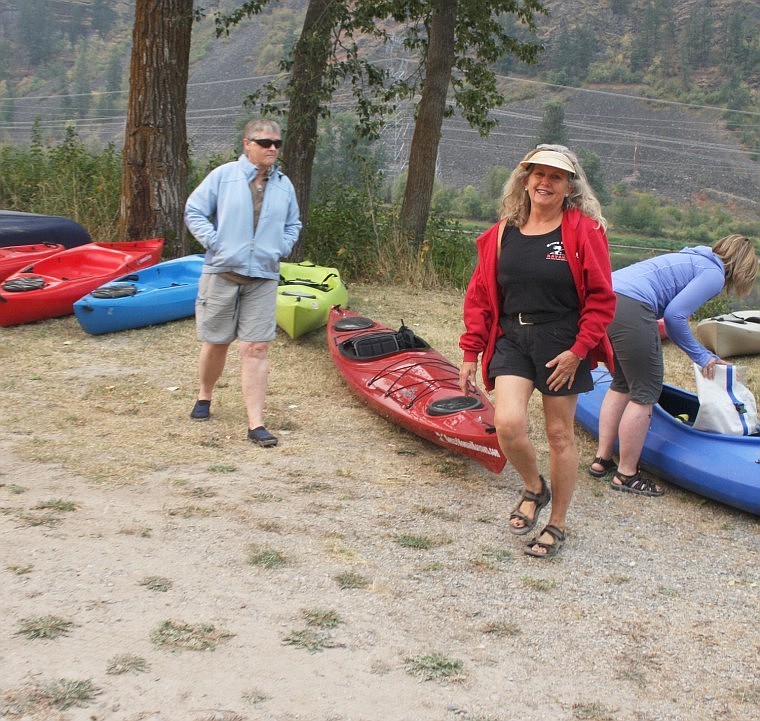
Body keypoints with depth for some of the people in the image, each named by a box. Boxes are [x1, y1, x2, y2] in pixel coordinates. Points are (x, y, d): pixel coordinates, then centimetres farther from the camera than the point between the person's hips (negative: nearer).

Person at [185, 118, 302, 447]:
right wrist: (214, 243, -10)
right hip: (222, 272, -2)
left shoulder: (284, 185, 9)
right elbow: (194, 212, 0)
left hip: (263, 277, 2)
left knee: (257, 348, -4)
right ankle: (204, 396, 36)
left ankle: (256, 423, -3)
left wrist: (281, 249, 4)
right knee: (215, 343, 8)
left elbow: (293, 224, 21)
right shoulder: (223, 175, -2)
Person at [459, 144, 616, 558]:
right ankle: (535, 489, 17)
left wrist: (577, 350, -13)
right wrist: (471, 353, 6)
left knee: (560, 435, 6)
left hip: (562, 345, -2)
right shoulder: (503, 233, 6)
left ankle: (557, 525, 24)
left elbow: (601, 299, -5)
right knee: (508, 423, -15)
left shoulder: (584, 231, -5)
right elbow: (480, 296, 9)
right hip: (512, 339, 3)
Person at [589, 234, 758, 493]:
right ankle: (626, 475, 12)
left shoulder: (693, 259, 30)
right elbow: (674, 315, -8)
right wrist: (700, 356, 5)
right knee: (645, 393, 3)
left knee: (621, 384, 22)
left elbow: (672, 314, 34)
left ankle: (601, 460, 27)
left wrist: (705, 356, 38)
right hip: (631, 309, -10)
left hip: (606, 296, 10)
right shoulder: (714, 274, 2)